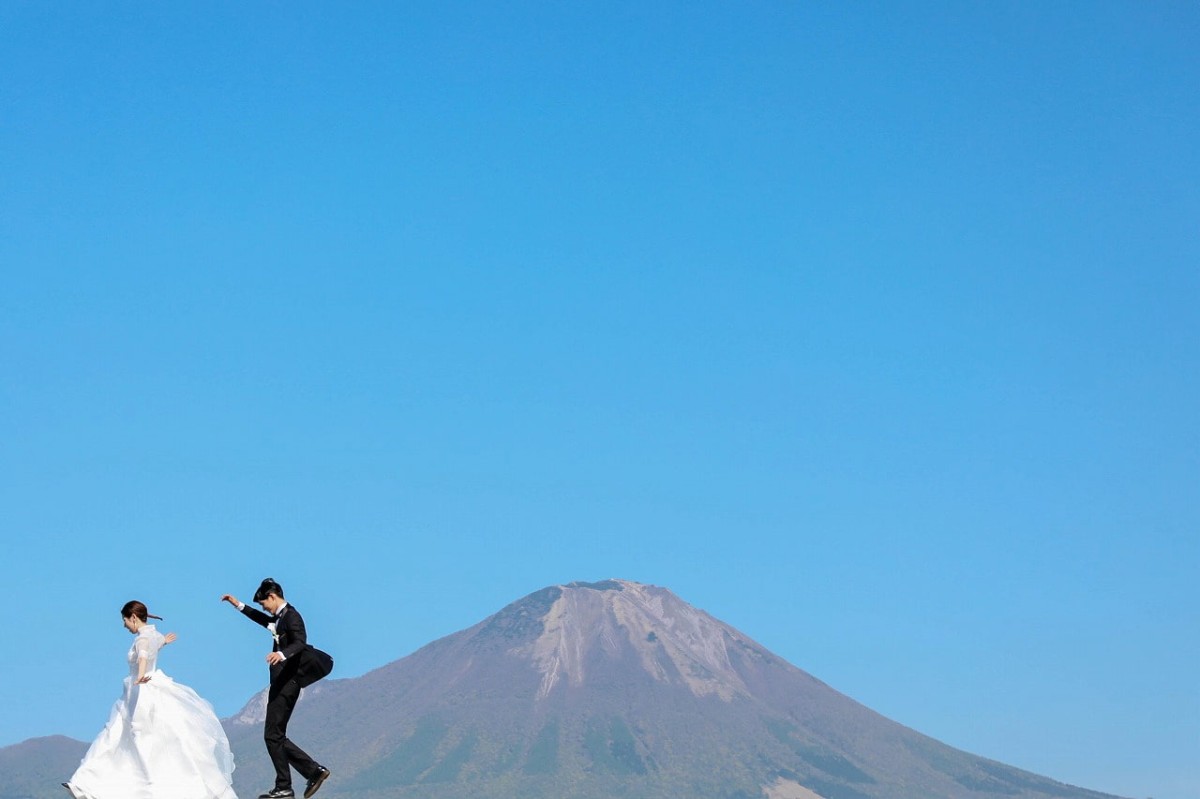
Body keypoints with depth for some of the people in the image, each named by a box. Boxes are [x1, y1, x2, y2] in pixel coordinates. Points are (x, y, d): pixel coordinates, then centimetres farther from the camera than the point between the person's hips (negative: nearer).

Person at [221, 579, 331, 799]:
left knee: (273, 735, -8)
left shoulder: (291, 616, -12)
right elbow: (265, 621, 40)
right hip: (281, 683, 10)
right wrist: (239, 606, 40)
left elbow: (300, 643, -28)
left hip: (286, 684, -10)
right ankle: (314, 771, 8)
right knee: (275, 735, 9)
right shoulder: (281, 617, 18)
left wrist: (282, 654, -46)